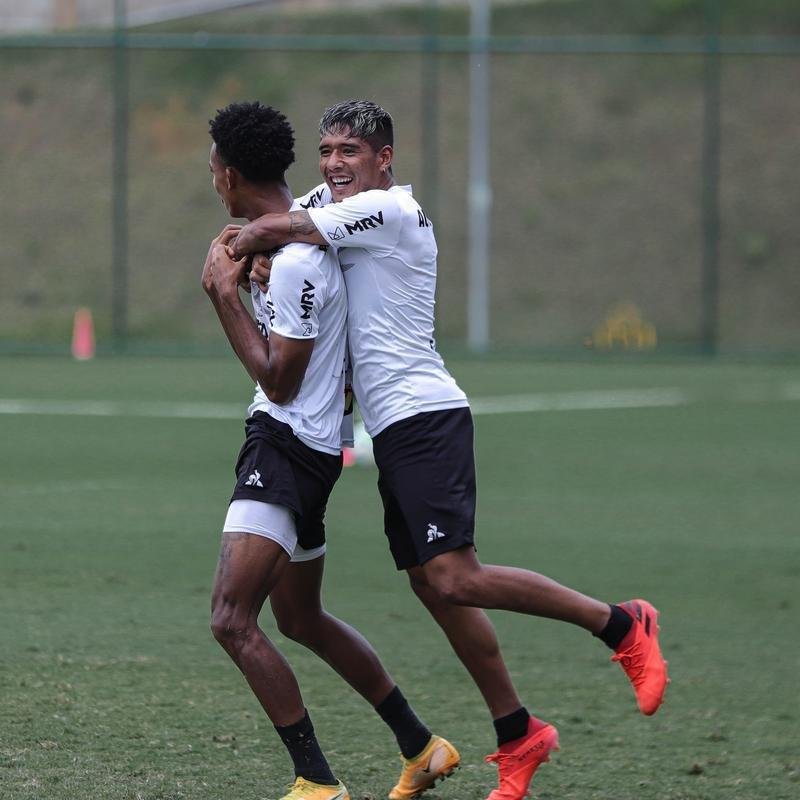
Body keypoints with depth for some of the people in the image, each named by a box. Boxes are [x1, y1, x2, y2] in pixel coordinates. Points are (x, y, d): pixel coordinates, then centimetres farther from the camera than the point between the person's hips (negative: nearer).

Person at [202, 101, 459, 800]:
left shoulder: (296, 264, -22)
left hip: (287, 446, -11)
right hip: (296, 448, 11)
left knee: (232, 618, -17)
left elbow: (278, 380, -19)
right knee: (301, 618, 23)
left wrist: (224, 294, -17)